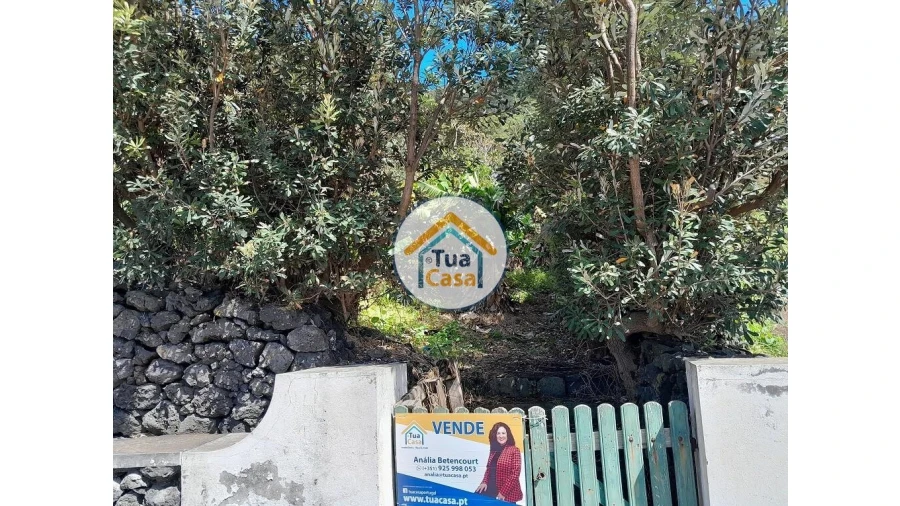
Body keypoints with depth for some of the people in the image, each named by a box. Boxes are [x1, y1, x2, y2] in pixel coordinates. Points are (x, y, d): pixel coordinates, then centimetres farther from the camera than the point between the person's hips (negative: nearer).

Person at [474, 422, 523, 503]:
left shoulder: (514, 450, -8)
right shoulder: (494, 450, 11)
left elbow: (515, 474, -13)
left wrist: (503, 492, -15)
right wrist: (484, 482, -2)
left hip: (508, 493, -5)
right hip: (491, 489, 5)